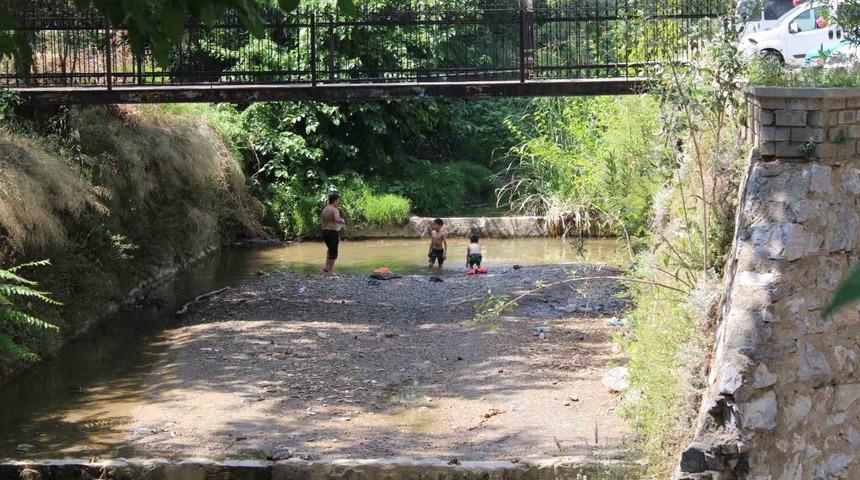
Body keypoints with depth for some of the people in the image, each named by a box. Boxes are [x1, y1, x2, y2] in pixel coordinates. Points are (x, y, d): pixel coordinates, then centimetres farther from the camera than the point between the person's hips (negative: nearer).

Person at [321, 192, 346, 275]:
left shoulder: (325, 209, 9)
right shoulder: (335, 210, -16)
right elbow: (337, 219, -33)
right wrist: (343, 221, -12)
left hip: (324, 231, 8)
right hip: (333, 232, -8)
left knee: (330, 249, 27)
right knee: (333, 252, 3)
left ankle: (326, 267, 21)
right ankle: (330, 271, 7)